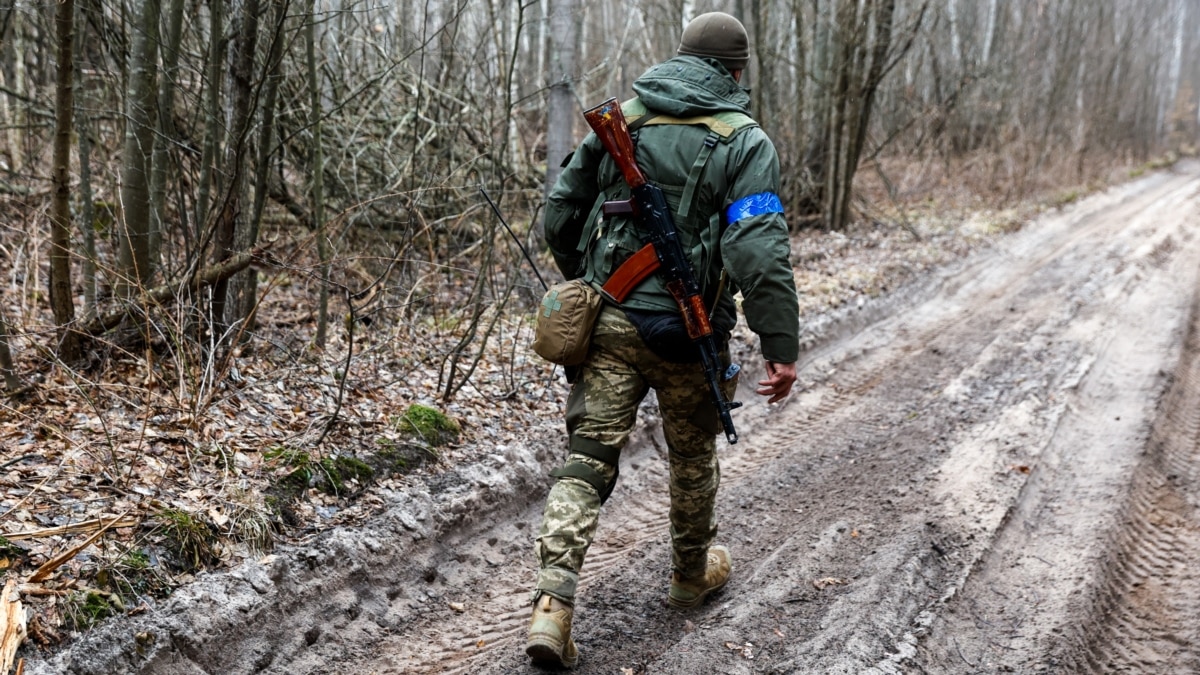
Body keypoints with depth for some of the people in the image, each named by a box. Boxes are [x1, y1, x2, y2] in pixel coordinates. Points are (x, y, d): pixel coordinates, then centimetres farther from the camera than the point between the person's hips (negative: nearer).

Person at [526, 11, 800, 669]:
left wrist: (584, 281, 25)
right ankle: (691, 574, 39)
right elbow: (760, 253, -18)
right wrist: (782, 347, -15)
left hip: (608, 320, 3)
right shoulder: (745, 143, -8)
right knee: (693, 455, 19)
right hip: (687, 331, -2)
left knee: (587, 455, 3)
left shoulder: (619, 119, 5)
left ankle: (553, 603, -10)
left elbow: (560, 213, 9)